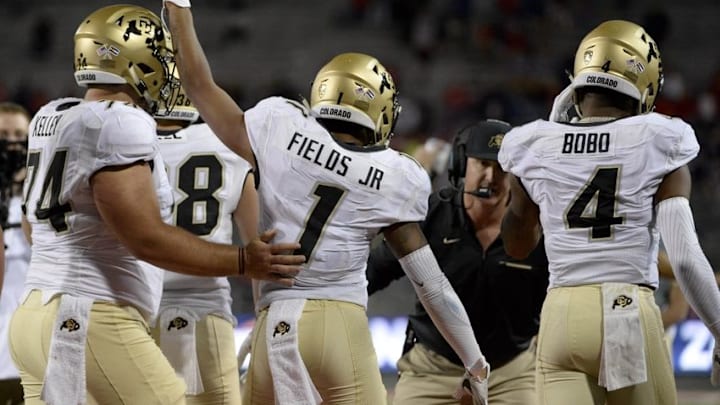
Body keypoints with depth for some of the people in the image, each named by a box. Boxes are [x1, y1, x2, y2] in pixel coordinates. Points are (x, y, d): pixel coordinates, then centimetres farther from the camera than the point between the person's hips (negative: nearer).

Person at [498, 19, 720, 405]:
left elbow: (517, 246, 25)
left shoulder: (535, 147, 8)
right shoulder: (658, 145, -1)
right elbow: (685, 258, -8)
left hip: (561, 316, 2)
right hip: (631, 316, -2)